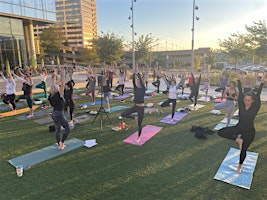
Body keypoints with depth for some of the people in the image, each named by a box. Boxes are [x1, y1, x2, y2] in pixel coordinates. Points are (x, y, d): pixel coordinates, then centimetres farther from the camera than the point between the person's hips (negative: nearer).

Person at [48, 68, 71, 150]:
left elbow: (53, 86, 9)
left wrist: (54, 77, 16)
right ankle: (61, 142, -1)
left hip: (54, 114, 8)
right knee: (68, 130, 3)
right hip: (60, 115, -8)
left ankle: (59, 145, 25)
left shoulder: (51, 96, -1)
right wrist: (63, 76, -21)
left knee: (57, 130, 18)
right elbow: (62, 85, -23)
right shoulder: (59, 96, -19)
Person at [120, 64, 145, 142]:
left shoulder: (143, 89, -9)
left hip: (141, 108, -5)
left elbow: (141, 81, -22)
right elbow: (133, 80, -11)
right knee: (123, 114, -4)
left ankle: (139, 137, 28)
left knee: (139, 124, 4)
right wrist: (134, 72, -23)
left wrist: (137, 73, -25)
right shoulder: (135, 88, 1)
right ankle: (136, 118, 18)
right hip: (135, 106, 5)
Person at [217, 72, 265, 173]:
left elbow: (258, 95, -23)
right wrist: (239, 80, -16)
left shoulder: (255, 107, -15)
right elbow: (240, 92, -14)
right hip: (238, 128, 2)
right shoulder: (241, 105, -10)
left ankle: (240, 165, 37)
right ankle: (238, 139, -1)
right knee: (220, 132, -14)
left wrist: (262, 82, -27)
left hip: (249, 132, -2)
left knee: (243, 149, 9)